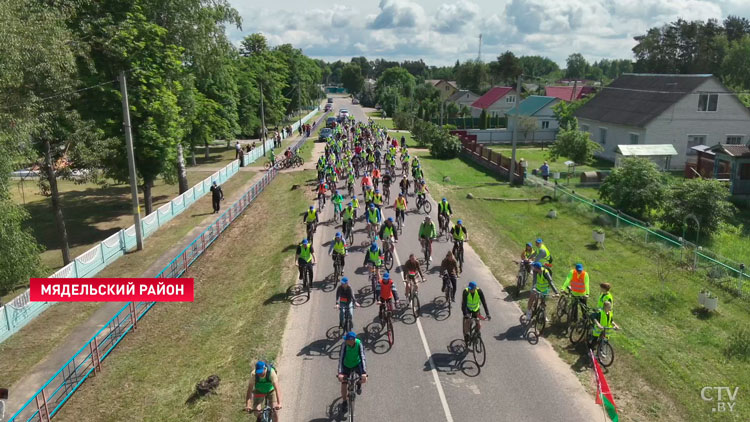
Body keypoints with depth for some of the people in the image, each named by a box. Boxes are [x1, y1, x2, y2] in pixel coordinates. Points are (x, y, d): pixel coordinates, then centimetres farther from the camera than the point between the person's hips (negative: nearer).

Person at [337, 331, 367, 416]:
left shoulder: (359, 344, -30)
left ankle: (359, 383, 22)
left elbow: (363, 358, -34)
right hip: (346, 365, 0)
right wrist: (340, 373, -43)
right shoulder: (345, 344, -29)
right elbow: (341, 358, -32)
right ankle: (344, 402, 12)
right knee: (343, 383, -11)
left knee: (364, 379, -16)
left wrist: (364, 373, -44)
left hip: (357, 363, 0)